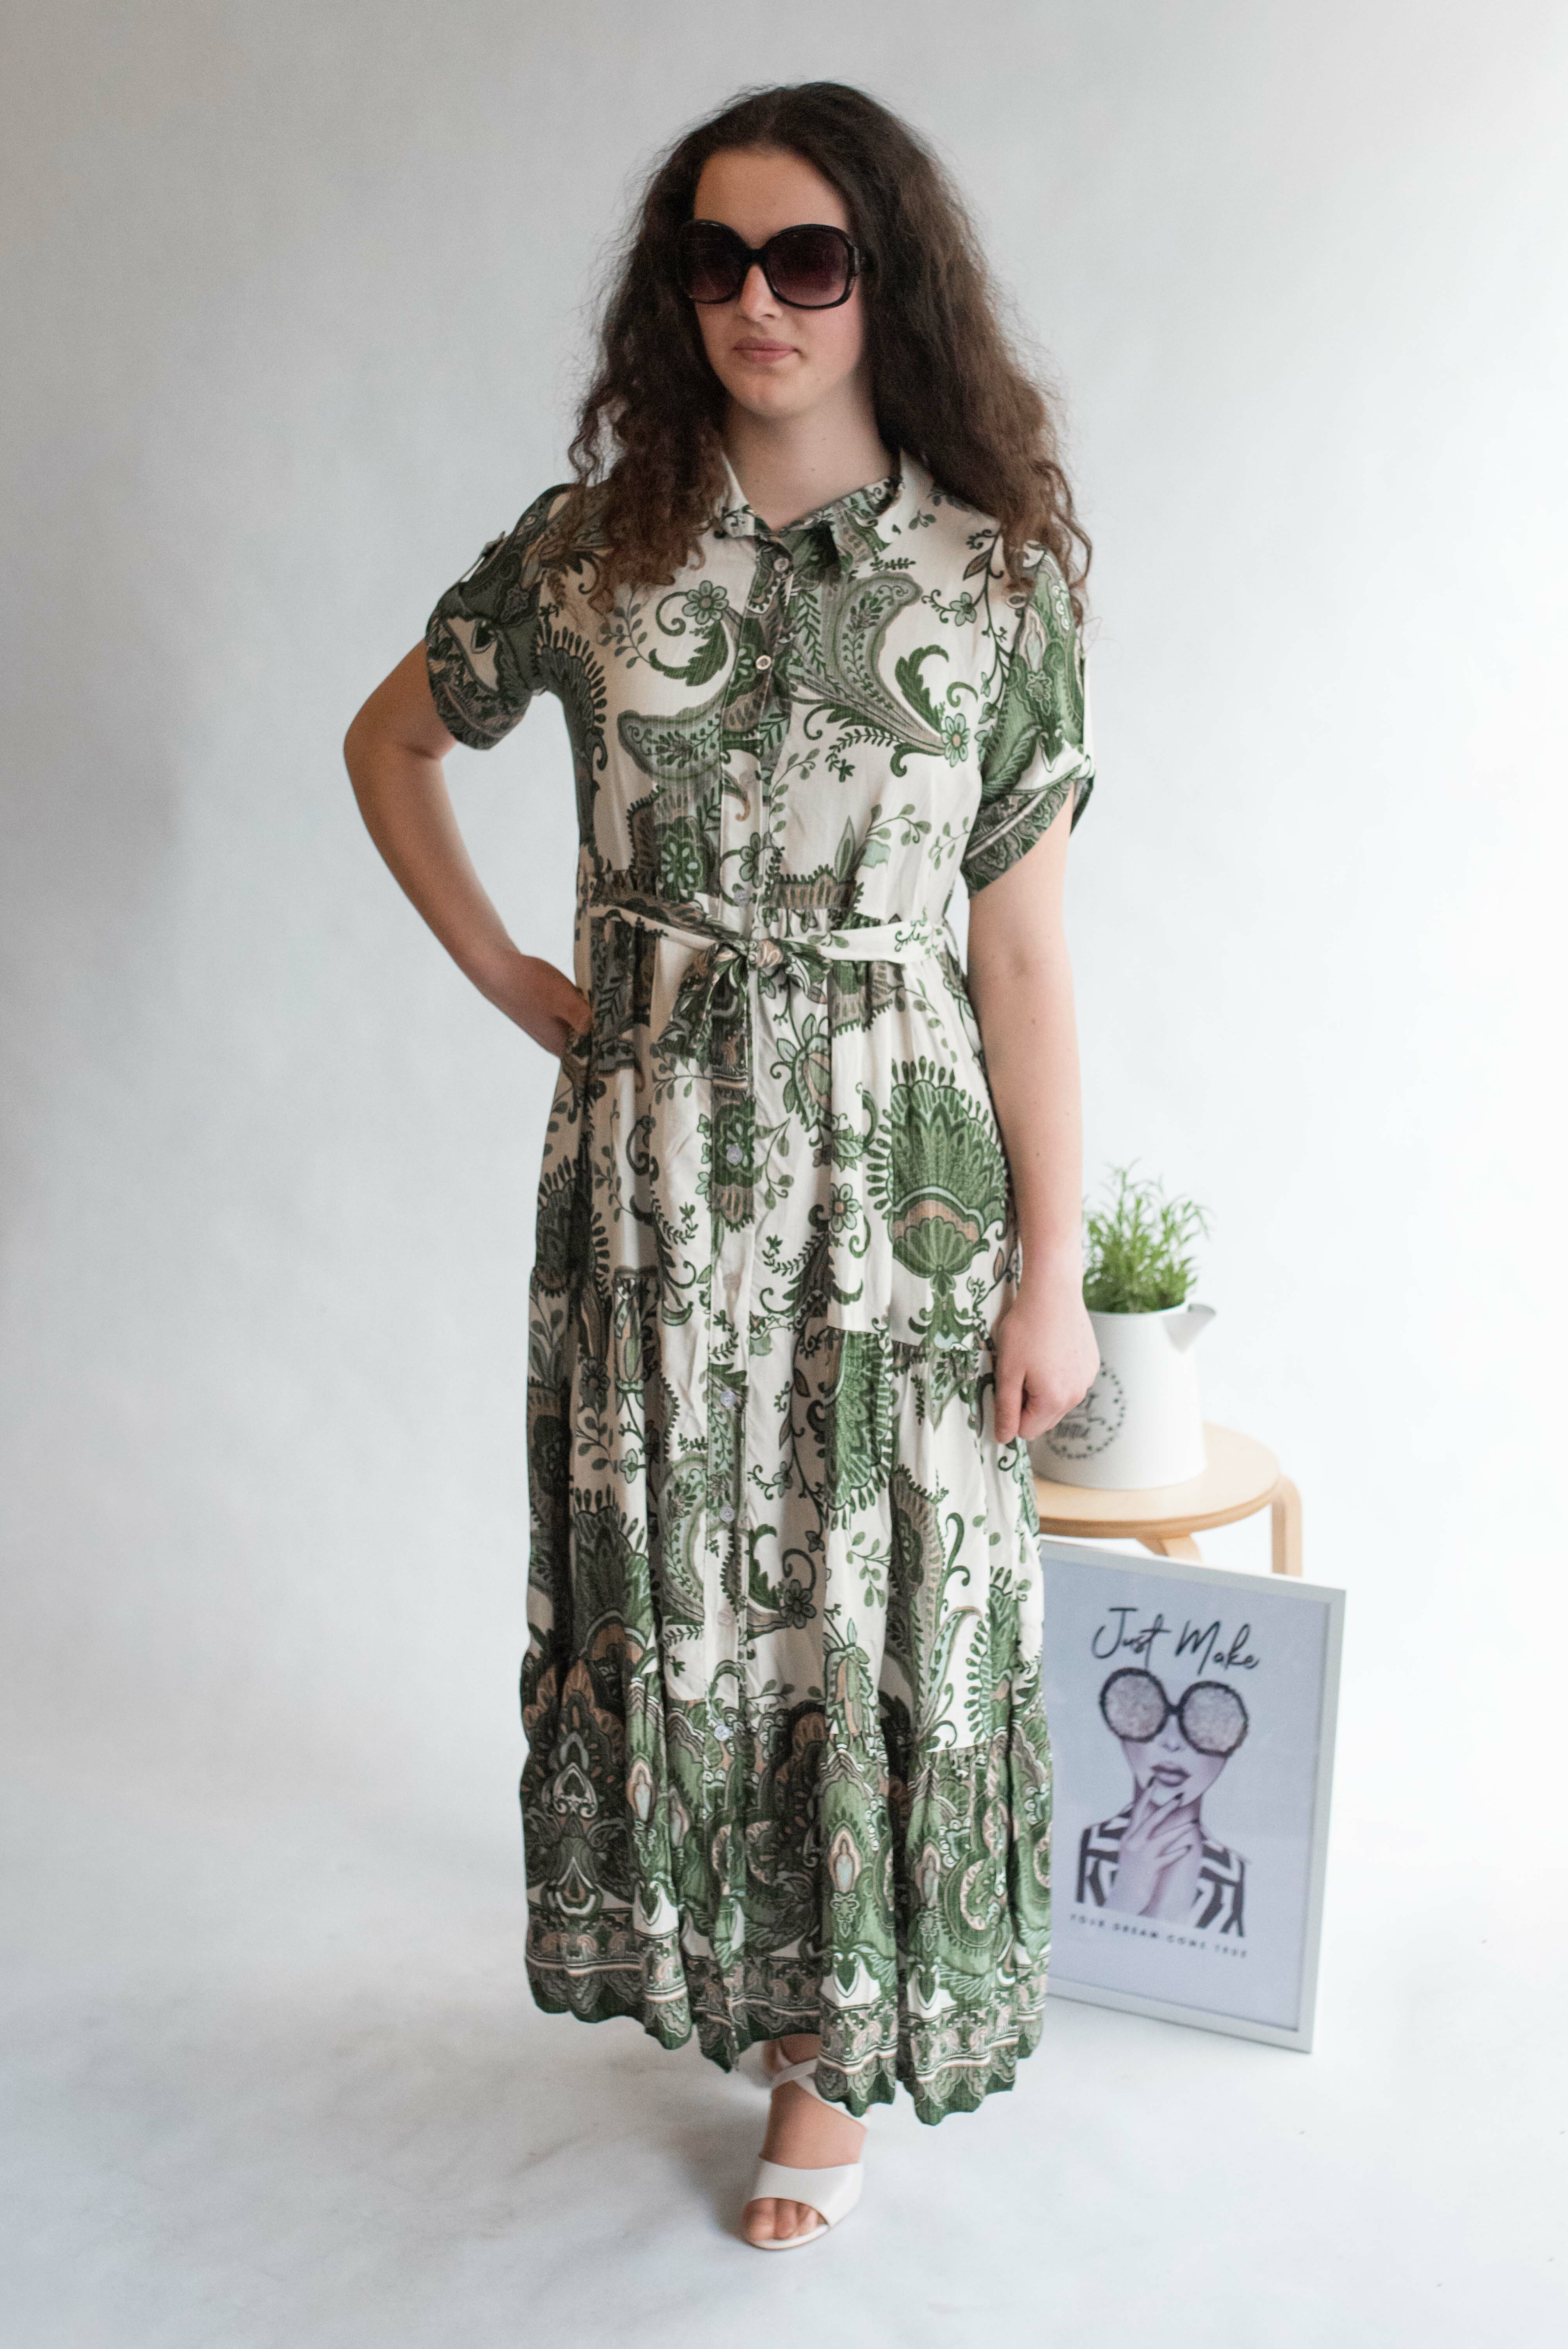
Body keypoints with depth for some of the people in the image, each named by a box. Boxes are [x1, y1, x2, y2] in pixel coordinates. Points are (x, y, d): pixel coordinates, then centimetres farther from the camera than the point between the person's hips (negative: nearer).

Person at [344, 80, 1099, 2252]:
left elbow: (1022, 953, -6)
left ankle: (836, 2042, 30)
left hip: (895, 1171, -2)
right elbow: (391, 739, 17)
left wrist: (1051, 1273, -6)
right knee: (672, 1573, 13)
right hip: (652, 1156, 2)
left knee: (876, 1598, 7)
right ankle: (734, 1964, 39)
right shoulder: (595, 544, 1)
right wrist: (502, 973, 9)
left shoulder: (994, 571, -4)